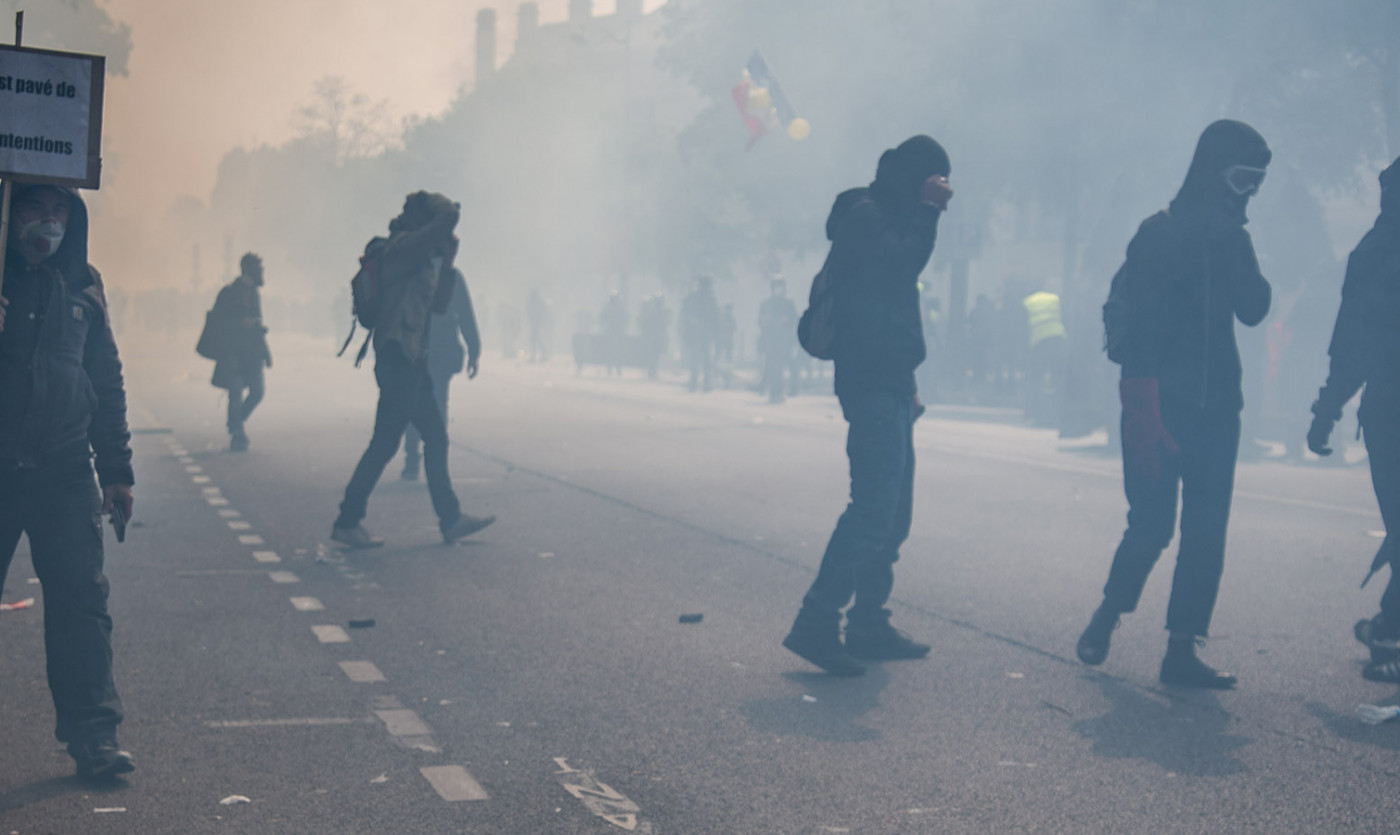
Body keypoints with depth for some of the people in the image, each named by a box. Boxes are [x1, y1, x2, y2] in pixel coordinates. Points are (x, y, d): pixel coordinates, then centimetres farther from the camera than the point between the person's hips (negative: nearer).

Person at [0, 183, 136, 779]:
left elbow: (107, 382, 15)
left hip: (64, 472, 2)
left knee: (81, 601, -4)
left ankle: (92, 735, -1)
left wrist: (116, 471, 13)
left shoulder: (81, 286, 12)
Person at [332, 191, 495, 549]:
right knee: (385, 442, -7)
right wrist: (450, 214, -2)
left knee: (436, 439, 12)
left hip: (414, 360, 10)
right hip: (397, 356, -10)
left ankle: (451, 519, 17)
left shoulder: (423, 258, 17)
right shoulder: (401, 246, -12)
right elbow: (448, 219, -25)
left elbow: (440, 303, 18)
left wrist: (448, 262, 9)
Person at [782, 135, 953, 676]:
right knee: (873, 510, -16)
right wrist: (928, 210, -14)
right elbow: (903, 263, -24)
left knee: (891, 513, 12)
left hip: (887, 386, 11)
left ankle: (869, 623, 17)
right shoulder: (866, 215, -8)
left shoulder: (885, 217, 22)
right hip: (873, 387, -11)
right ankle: (815, 623, -15)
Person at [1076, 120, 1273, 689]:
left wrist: (1238, 250, -6)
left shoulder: (1230, 238, 13)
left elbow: (1253, 310, 5)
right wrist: (1143, 407, -20)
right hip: (1162, 406, -6)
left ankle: (1182, 651, 6)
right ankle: (1107, 615, 21)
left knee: (1207, 531, 1)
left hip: (1215, 407, 6)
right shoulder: (1159, 235, -7)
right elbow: (1135, 326, -13)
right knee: (1151, 526, -5)